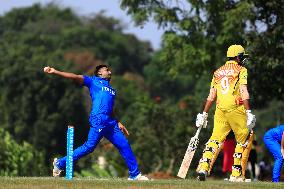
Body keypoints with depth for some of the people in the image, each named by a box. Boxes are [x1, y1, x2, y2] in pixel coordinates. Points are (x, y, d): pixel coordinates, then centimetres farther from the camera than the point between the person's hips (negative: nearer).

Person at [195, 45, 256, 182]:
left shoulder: (218, 72, 17)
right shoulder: (241, 70, 1)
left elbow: (211, 96, 15)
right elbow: (244, 92, -10)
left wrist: (204, 114, 17)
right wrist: (249, 113, -13)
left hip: (220, 109, 5)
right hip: (236, 109, -5)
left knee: (216, 138, 1)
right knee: (242, 140, 8)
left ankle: (203, 165, -22)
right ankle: (236, 174, 5)